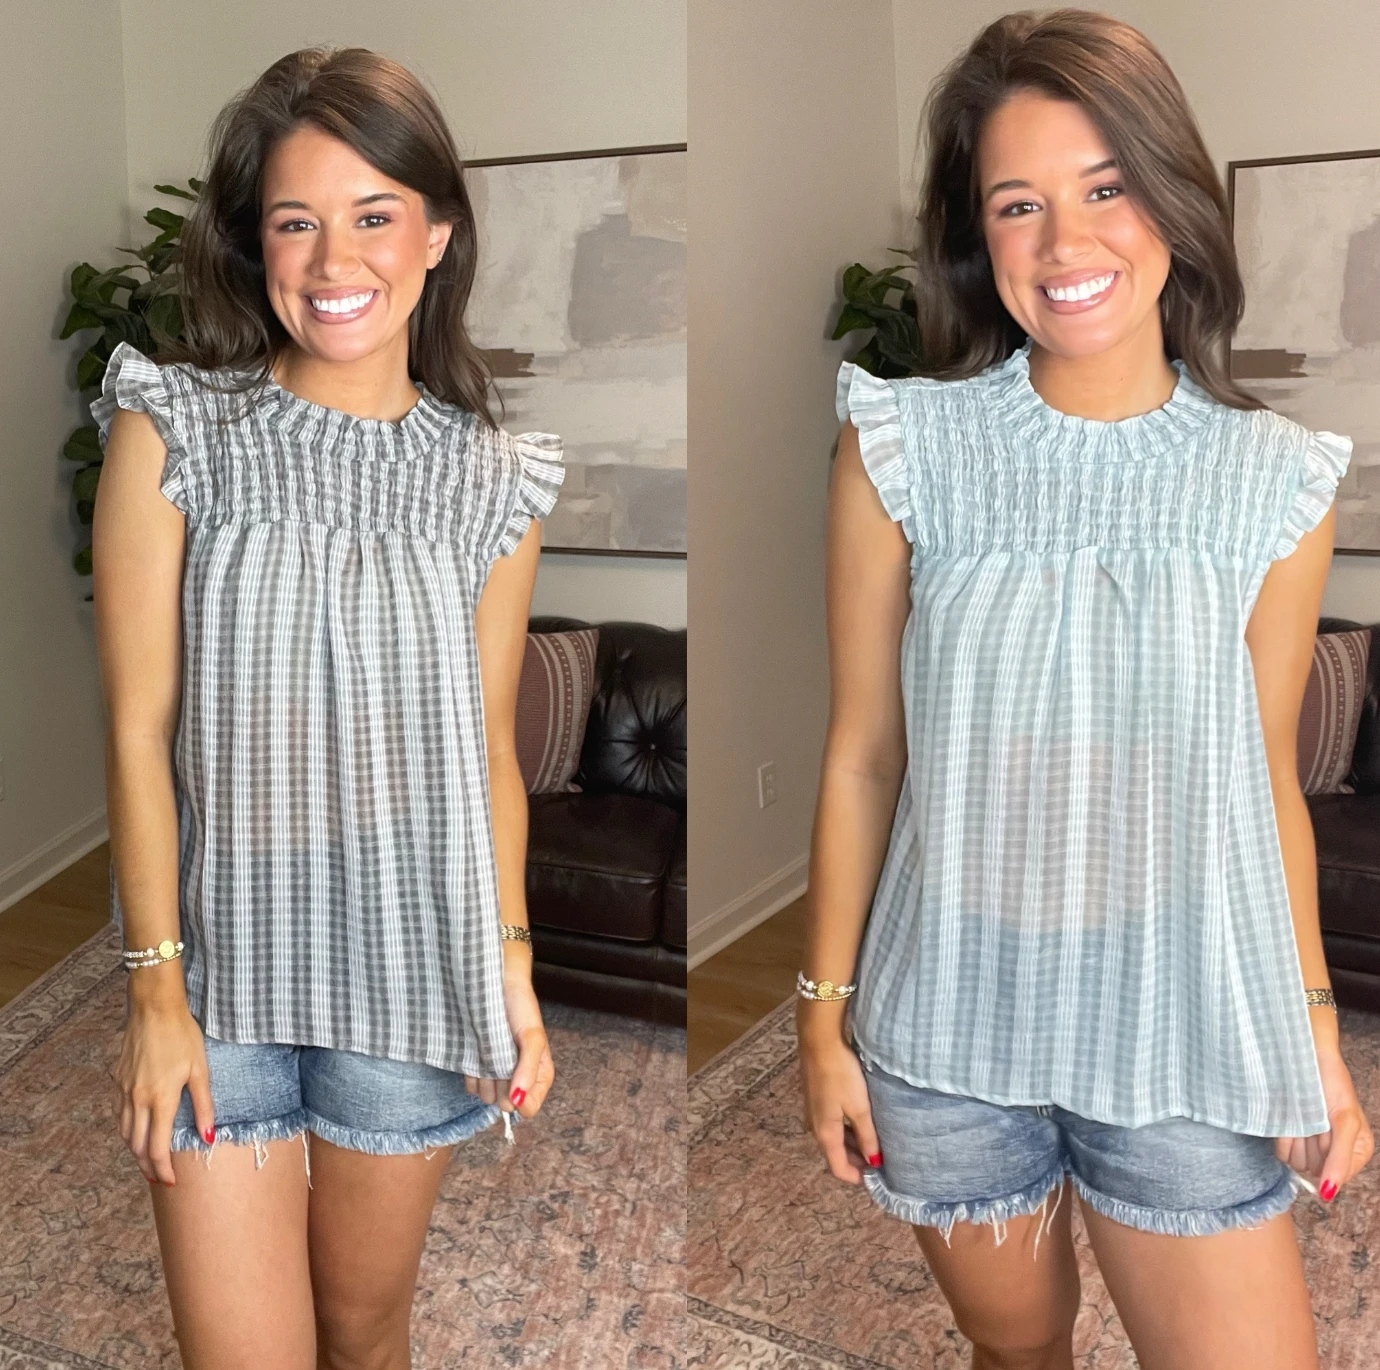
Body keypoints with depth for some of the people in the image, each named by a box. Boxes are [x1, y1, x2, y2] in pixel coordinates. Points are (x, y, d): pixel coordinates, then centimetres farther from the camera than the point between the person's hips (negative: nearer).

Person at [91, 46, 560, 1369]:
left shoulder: (493, 484, 0)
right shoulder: (172, 433, -6)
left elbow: (487, 746, 5)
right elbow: (137, 729, -7)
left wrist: (511, 966, 1)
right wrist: (157, 986, -8)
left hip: (412, 975, 2)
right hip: (220, 968, -1)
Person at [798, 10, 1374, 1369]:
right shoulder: (902, 451, -8)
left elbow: (1266, 777, 3)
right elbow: (861, 756, -3)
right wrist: (825, 1012, 1)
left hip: (1188, 1045, 1)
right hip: (950, 1037, 0)